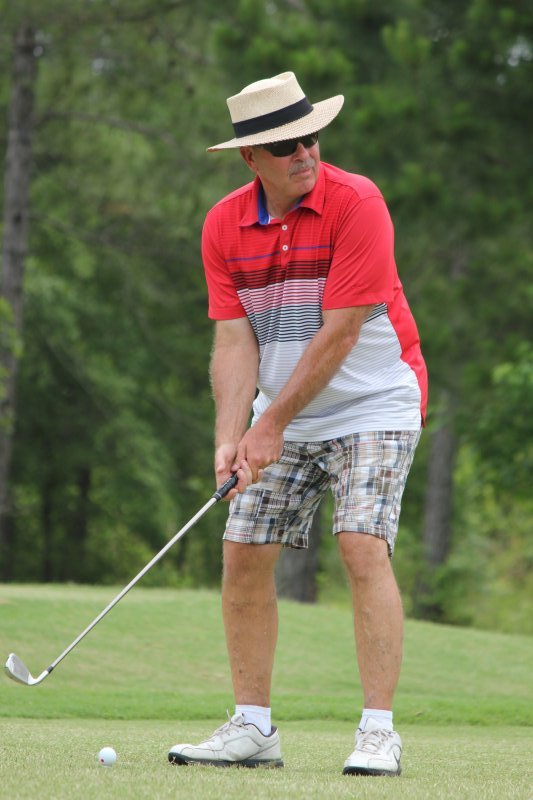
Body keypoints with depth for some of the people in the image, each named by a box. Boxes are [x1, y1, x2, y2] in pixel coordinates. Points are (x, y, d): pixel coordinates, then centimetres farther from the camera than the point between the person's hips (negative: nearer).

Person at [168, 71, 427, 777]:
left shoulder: (356, 203, -20)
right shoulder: (223, 226, -4)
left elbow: (338, 334, -21)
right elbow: (235, 340, -6)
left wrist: (273, 425, -18)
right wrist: (230, 438, -19)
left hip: (371, 406, -5)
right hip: (280, 414, 5)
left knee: (363, 547, -19)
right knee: (244, 555, 0)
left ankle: (379, 732, -17)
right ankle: (253, 727, 10)